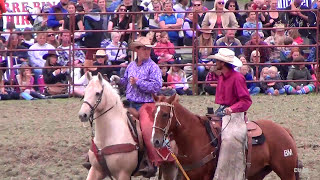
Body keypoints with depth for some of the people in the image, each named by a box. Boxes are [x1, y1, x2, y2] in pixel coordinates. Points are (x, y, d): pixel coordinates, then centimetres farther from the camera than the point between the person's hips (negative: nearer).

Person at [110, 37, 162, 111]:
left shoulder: (153, 67, -9)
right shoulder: (131, 65, 12)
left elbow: (156, 86, -21)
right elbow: (126, 81, 28)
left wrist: (138, 82, -24)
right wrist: (119, 80, 5)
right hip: (132, 104, 7)